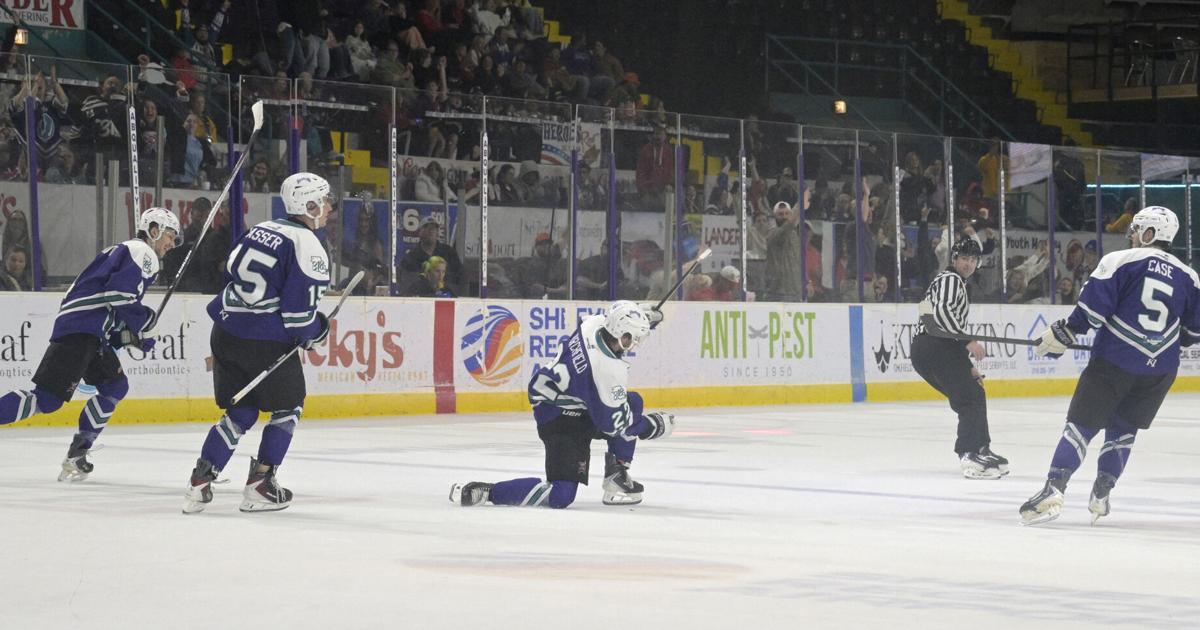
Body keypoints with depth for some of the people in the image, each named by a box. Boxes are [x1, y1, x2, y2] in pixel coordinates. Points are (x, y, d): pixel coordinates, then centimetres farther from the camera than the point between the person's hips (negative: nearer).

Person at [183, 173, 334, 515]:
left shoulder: (261, 229, 13)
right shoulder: (308, 246, -11)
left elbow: (232, 272, 20)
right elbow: (299, 311, -16)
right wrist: (315, 332, 6)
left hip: (226, 331, 7)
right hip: (266, 341, -7)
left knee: (241, 410, 16)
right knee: (287, 408, 12)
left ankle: (199, 483, 8)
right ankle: (259, 486, 9)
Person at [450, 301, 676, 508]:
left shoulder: (593, 323, -10)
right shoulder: (609, 371, -30)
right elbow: (614, 423, -20)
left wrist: (642, 317, 17)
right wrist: (654, 426, -8)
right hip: (562, 423, -10)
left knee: (631, 403, 16)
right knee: (561, 496, -13)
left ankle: (617, 476, 19)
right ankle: (486, 492, -8)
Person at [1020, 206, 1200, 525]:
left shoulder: (1120, 261, -5)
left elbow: (1092, 308, -13)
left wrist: (1061, 334, -3)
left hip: (1114, 362, -4)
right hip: (1160, 370, 4)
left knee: (1081, 424, -1)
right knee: (1123, 429, 19)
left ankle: (1052, 491, -14)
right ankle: (1100, 496, 13)